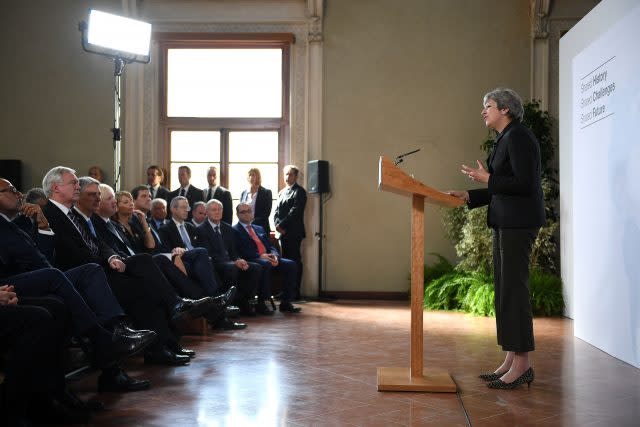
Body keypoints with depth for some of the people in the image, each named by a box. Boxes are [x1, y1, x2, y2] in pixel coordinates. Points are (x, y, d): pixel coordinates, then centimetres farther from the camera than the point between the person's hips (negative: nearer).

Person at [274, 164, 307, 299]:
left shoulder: (299, 191, -4)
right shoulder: (282, 192, 20)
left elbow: (295, 211, -13)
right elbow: (277, 211, 16)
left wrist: (282, 225, -14)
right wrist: (278, 224, -2)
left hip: (294, 232, -7)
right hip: (283, 232, 7)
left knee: (295, 261, -5)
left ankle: (295, 292, -3)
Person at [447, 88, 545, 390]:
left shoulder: (518, 136, -11)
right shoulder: (506, 138, 19)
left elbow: (525, 183, -19)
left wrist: (487, 179, -12)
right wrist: (468, 196, 14)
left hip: (519, 222, -10)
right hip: (506, 223, 10)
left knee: (513, 288, -8)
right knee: (505, 288, 10)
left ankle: (522, 364, -1)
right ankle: (511, 361, 15)